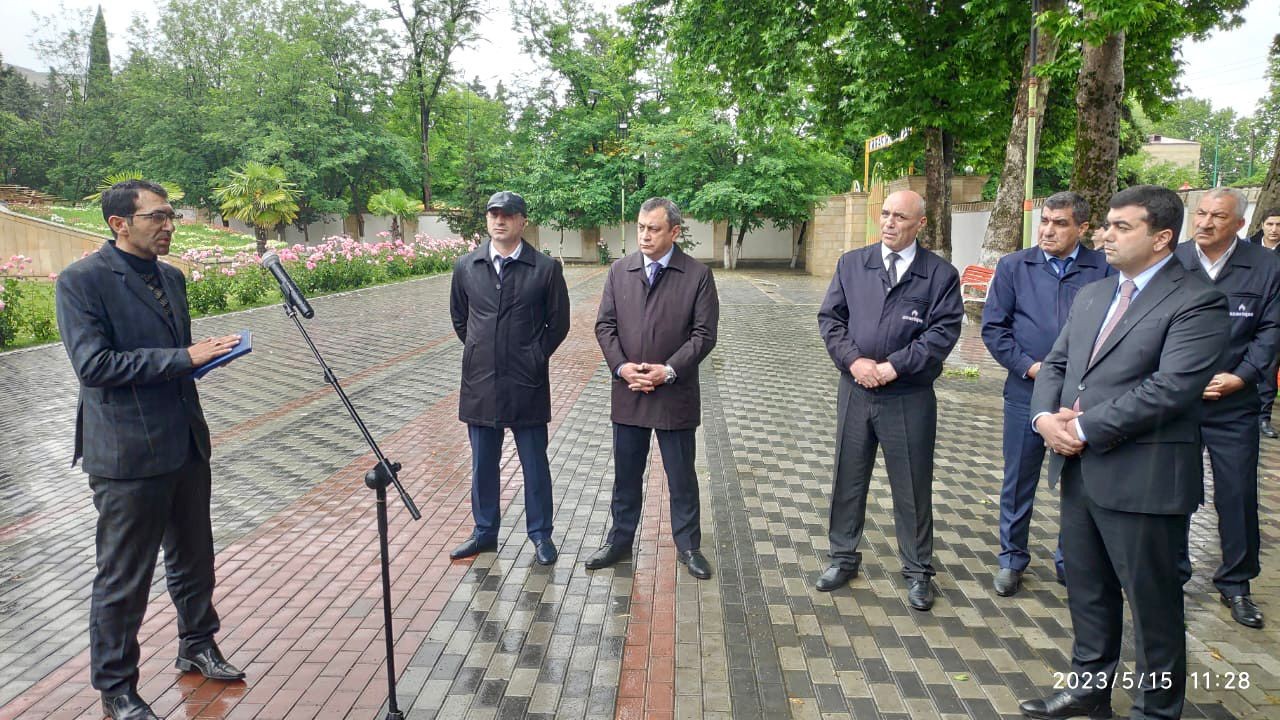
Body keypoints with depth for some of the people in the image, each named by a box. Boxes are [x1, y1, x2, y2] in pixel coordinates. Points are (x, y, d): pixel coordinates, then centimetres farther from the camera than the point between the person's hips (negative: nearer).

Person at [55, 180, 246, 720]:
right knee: (123, 579, 6)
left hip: (187, 446, 7)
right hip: (128, 457, -7)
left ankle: (197, 647, 41)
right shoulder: (81, 281, -12)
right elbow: (93, 365, -21)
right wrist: (183, 357, -23)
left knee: (194, 560, 20)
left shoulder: (171, 277, 11)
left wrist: (208, 351, 3)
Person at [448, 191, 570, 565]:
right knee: (482, 463, 14)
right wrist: (481, 352, 11)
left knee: (535, 464, 7)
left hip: (527, 383, -3)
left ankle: (540, 534, 21)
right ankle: (485, 531, 29)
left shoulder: (546, 268, -6)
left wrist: (534, 356, 1)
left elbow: (558, 323, 2)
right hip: (480, 382, 3)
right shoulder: (466, 266, 3)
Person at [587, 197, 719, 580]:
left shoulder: (698, 275, -5)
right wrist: (622, 367, -11)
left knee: (682, 476, 9)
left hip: (675, 394, -2)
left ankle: (688, 545, 25)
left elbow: (704, 334, -7)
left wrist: (669, 370, -16)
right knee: (625, 474, 14)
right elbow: (605, 325, 4)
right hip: (628, 392, 3)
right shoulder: (619, 270, 4)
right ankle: (619, 541, 29)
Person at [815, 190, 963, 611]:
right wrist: (853, 359, -11)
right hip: (855, 391, 3)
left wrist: (895, 365, -16)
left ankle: (918, 571, 24)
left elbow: (944, 331, -9)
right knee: (848, 478, 13)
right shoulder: (851, 264, 7)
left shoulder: (940, 274, -2)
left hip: (909, 398, -2)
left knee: (913, 487, 8)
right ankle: (844, 558, 29)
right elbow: (829, 318, 4)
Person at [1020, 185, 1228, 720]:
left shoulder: (1196, 303, -11)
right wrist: (1044, 416, -6)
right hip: (1078, 466, 7)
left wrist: (1086, 426, -18)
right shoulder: (1090, 295, 14)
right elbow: (1055, 363, 14)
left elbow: (1171, 388, -21)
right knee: (1087, 589, 19)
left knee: (1152, 601, 8)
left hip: (1141, 477, -7)